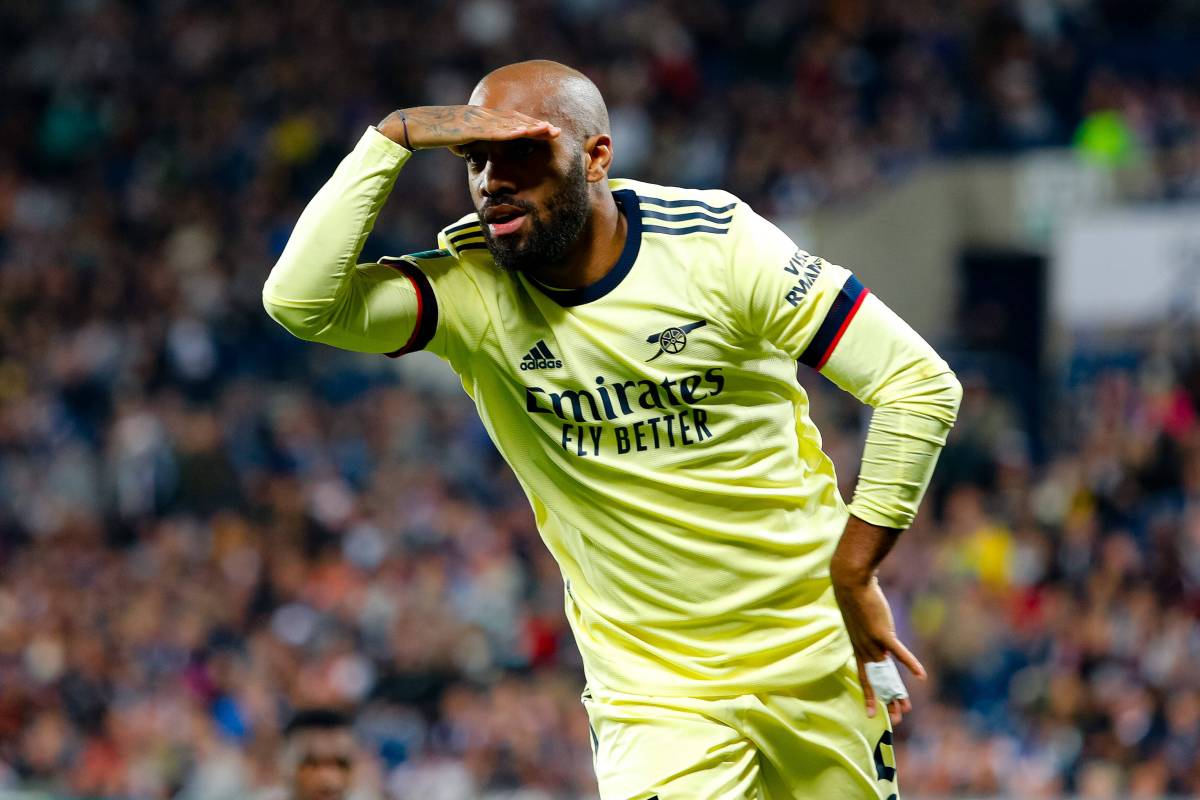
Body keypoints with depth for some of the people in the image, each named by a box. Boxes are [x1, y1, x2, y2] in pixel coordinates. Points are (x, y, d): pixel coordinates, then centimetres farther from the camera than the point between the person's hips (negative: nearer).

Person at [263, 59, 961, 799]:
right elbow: (298, 299, -25)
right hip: (649, 683, 0)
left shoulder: (714, 243, -12)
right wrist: (395, 136, -22)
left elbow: (922, 385, -11)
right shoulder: (471, 290, -9)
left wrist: (854, 575, -13)